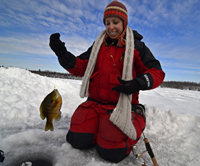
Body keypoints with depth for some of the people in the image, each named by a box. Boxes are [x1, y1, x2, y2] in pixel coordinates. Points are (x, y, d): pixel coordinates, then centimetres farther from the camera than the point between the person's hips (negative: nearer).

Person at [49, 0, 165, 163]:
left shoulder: (137, 46, 1)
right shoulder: (98, 45, 13)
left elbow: (157, 72, -1)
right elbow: (80, 67, 9)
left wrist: (138, 83, -22)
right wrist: (62, 53, -9)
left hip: (120, 106, -3)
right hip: (94, 103, 4)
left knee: (110, 152, -14)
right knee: (77, 140, -9)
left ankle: (137, 119, 11)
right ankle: (101, 125, 19)